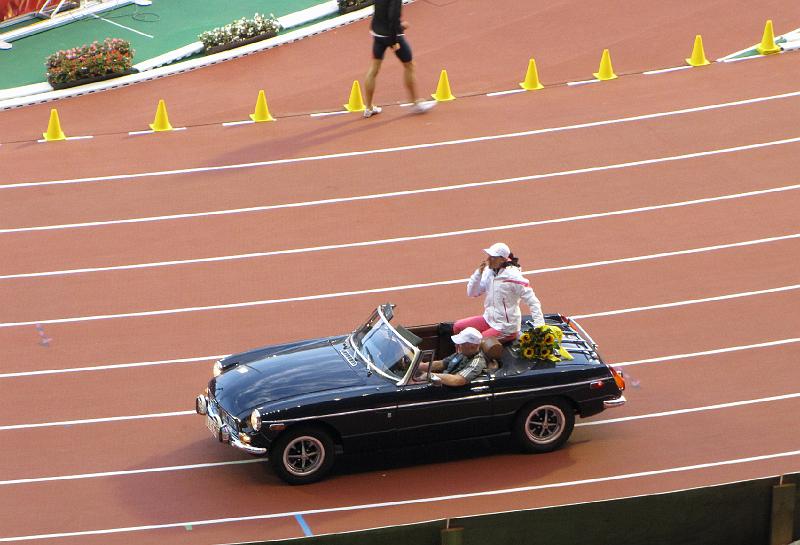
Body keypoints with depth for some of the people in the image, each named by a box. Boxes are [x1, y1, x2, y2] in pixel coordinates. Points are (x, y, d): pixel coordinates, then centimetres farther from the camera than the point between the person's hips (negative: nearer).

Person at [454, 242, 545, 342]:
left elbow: (533, 302, -17)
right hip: (489, 319, 8)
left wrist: (539, 326, -25)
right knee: (458, 327, 2)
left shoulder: (512, 276, -20)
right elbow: (471, 293, 2)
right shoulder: (489, 272, 0)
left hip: (506, 327, -8)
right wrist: (479, 272, -12)